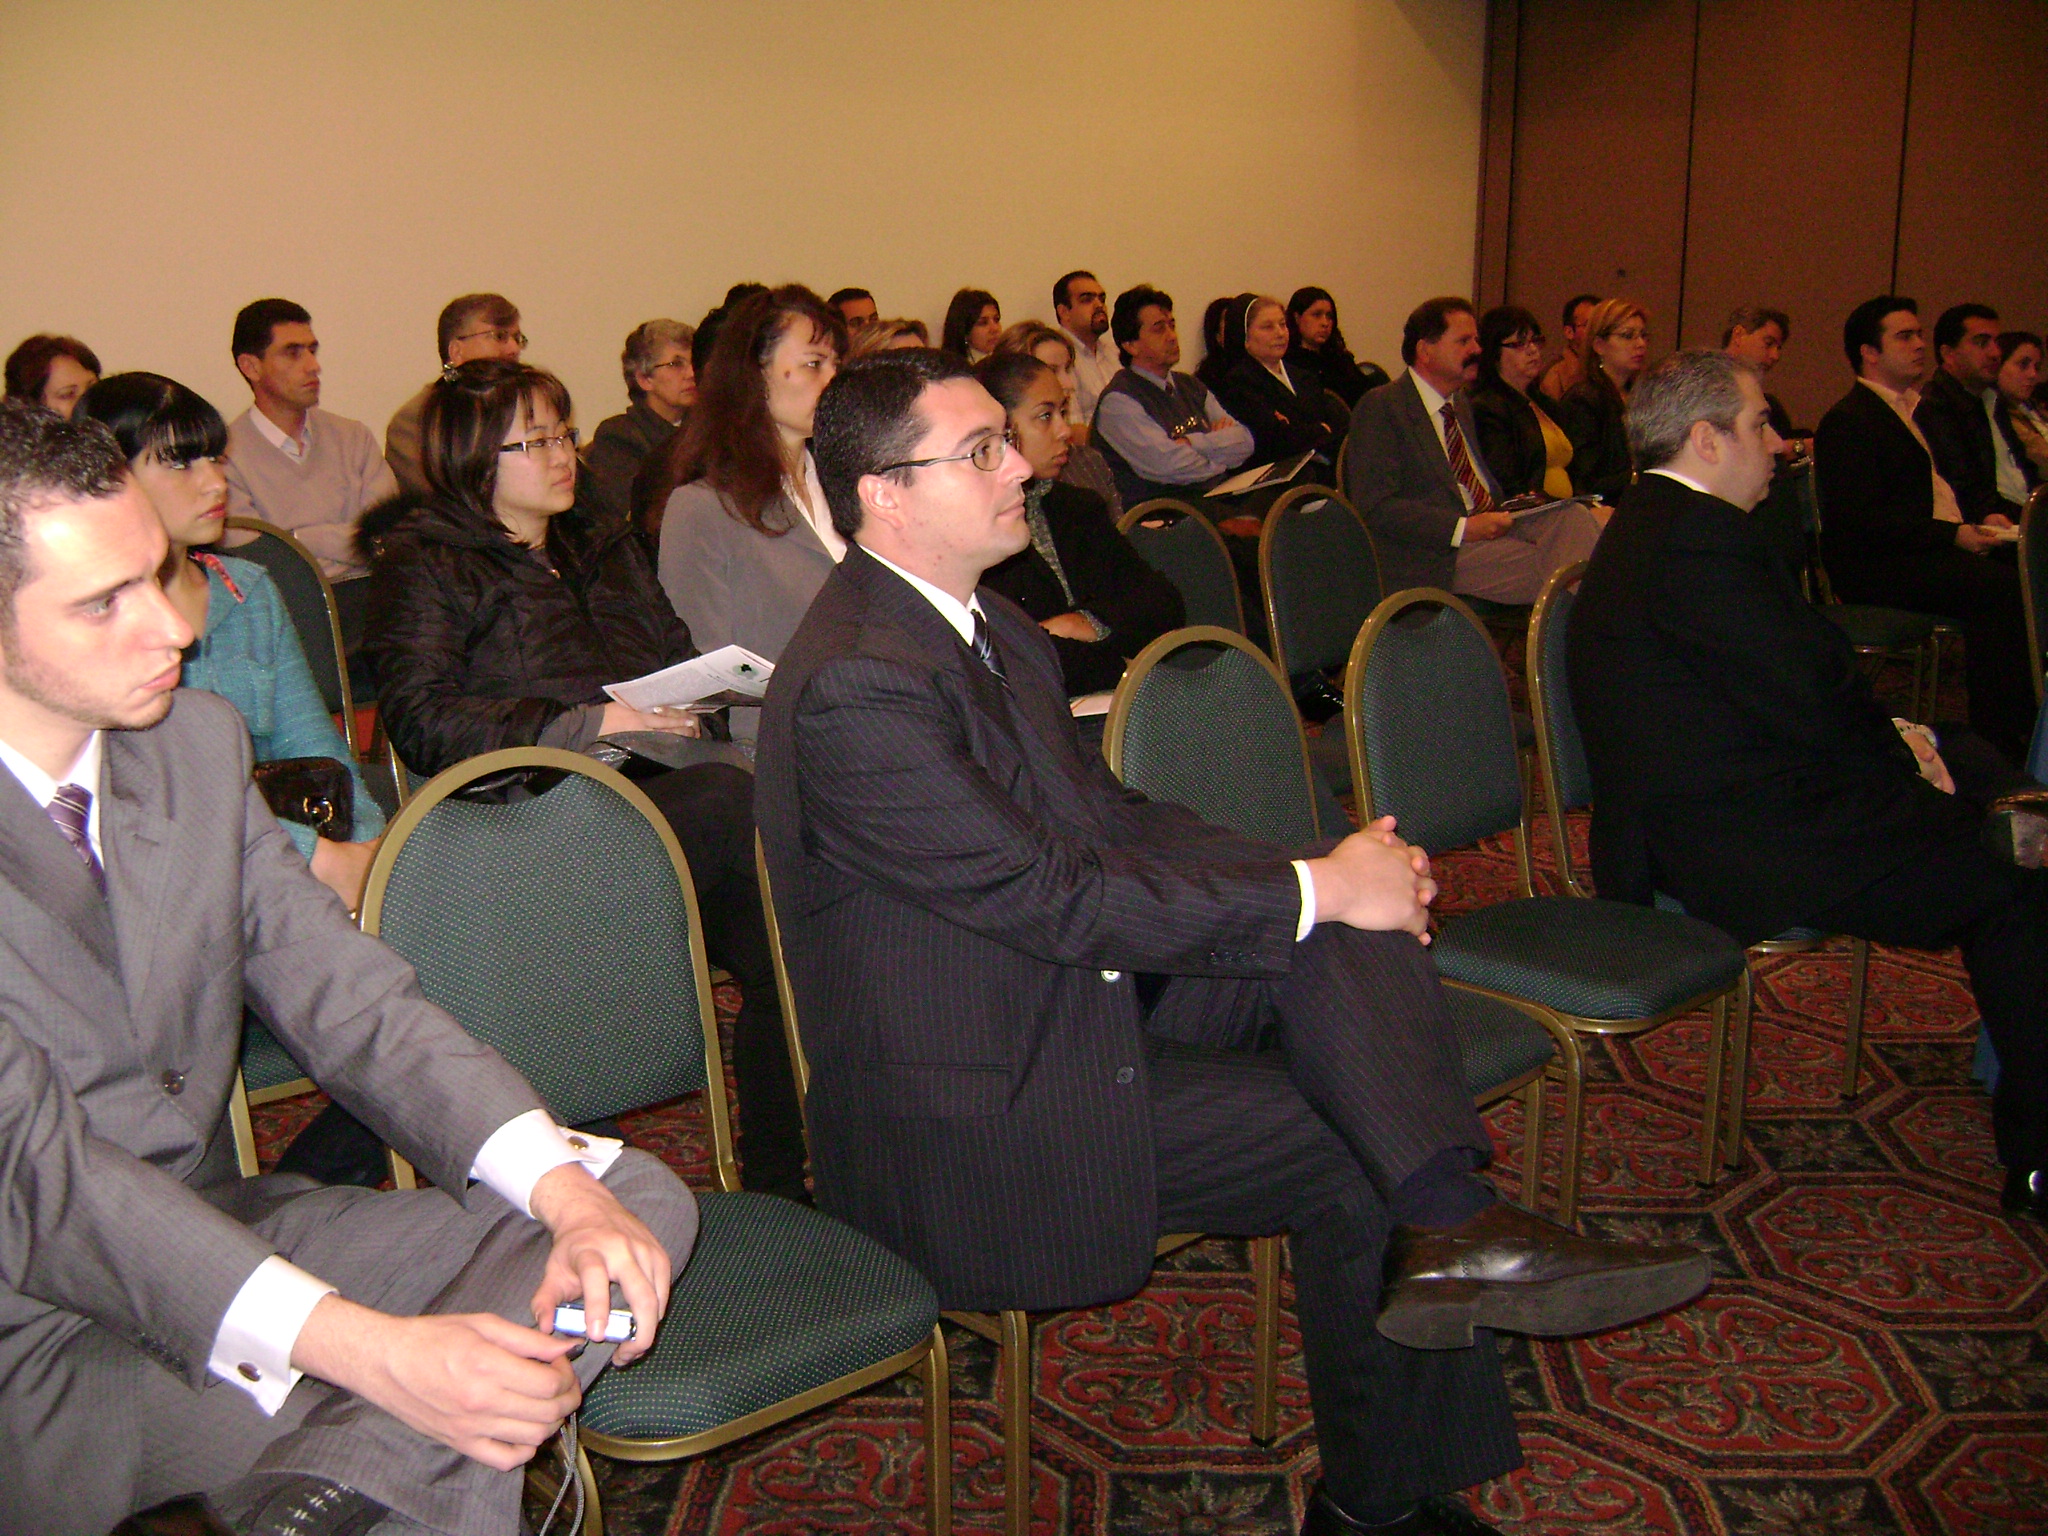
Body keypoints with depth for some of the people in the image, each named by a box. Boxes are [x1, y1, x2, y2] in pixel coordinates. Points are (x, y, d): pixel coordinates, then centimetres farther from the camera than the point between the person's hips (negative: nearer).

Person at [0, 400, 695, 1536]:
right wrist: (365, 1347, -36)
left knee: (641, 1199, -11)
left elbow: (346, 998, -1)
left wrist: (568, 1193, -19)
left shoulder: (197, 740, 3)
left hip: (222, 1227, 8)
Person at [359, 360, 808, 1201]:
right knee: (737, 799, -34)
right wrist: (590, 721, -13)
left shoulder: (604, 548, 31)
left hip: (657, 785, 5)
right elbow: (421, 722, -4)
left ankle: (778, 1186, -22)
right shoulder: (422, 563, 11)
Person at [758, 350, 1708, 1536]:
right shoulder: (853, 684, -23)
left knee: (1352, 932, -12)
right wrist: (1315, 890, -19)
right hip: (980, 1108, -9)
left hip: (1078, 985, 9)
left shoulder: (990, 626, 9)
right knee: (1354, 1156, -14)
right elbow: (1052, 894, -25)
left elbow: (1109, 816, 11)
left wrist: (1331, 877, -3)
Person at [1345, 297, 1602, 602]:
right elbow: (1376, 506, -13)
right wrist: (1462, 528, -20)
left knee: (1574, 515, -21)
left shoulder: (1462, 404, 25)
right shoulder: (1380, 408, -3)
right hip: (1435, 557, -8)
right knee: (1546, 568, -30)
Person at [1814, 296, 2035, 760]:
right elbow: (1862, 520, -15)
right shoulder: (1847, 421, -5)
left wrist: (1983, 520, 7)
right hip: (1875, 567, -8)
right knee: (2000, 584, -29)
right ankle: (1997, 737, -25)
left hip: (1936, 549, 8)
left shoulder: (1921, 410, 25)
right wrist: (1952, 535, -18)